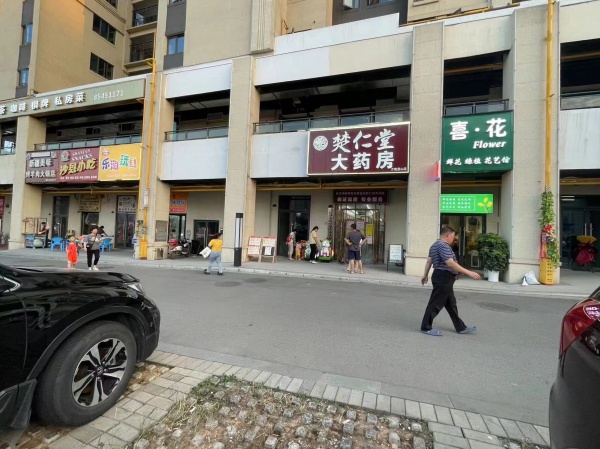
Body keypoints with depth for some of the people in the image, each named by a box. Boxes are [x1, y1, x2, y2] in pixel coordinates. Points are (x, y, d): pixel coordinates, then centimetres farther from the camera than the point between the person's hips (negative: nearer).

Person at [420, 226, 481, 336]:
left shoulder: (435, 245, 15)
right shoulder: (443, 246, -19)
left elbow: (429, 261, 19)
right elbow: (450, 263, -27)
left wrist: (425, 275, 26)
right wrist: (469, 272, -25)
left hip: (443, 278, 11)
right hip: (443, 278, -11)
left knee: (451, 304, 18)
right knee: (436, 303, -2)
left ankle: (461, 327, 30)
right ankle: (426, 327, 8)